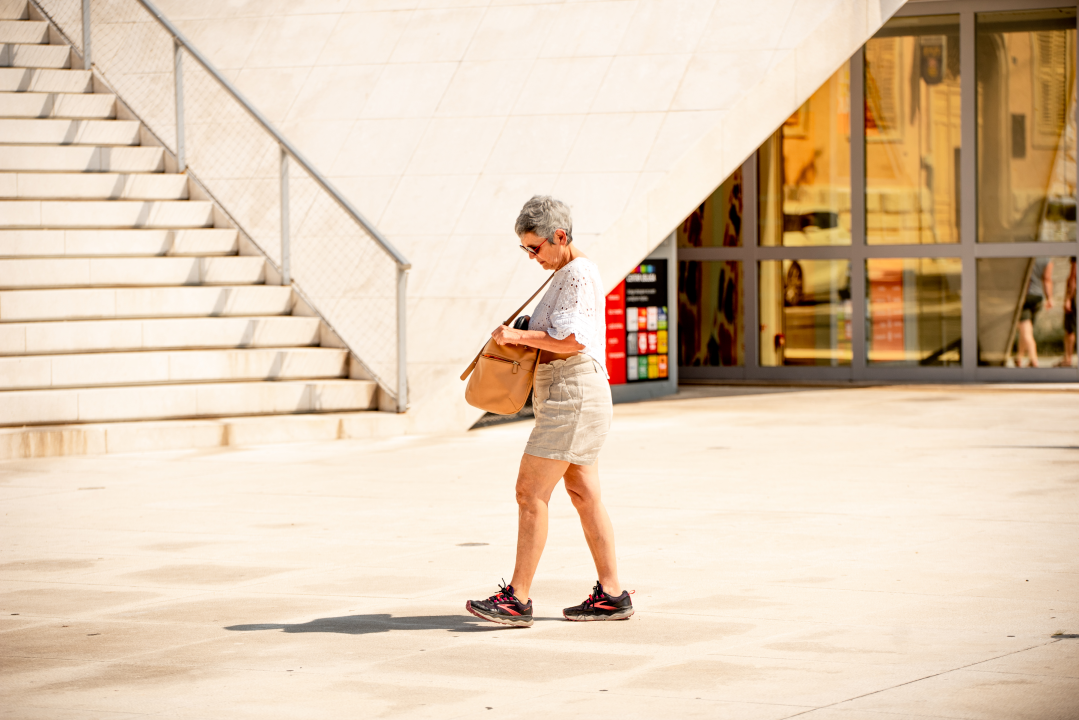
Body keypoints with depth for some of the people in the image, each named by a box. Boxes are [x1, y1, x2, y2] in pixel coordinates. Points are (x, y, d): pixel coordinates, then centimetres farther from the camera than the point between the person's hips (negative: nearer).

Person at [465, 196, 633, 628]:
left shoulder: (578, 274, -14)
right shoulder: (567, 273, 17)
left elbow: (571, 340, -23)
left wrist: (519, 336, -17)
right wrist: (521, 338, 9)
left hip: (572, 395, -11)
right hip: (564, 397, 11)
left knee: (530, 492, -11)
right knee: (583, 494, 11)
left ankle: (517, 599, -10)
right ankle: (611, 595, 14)